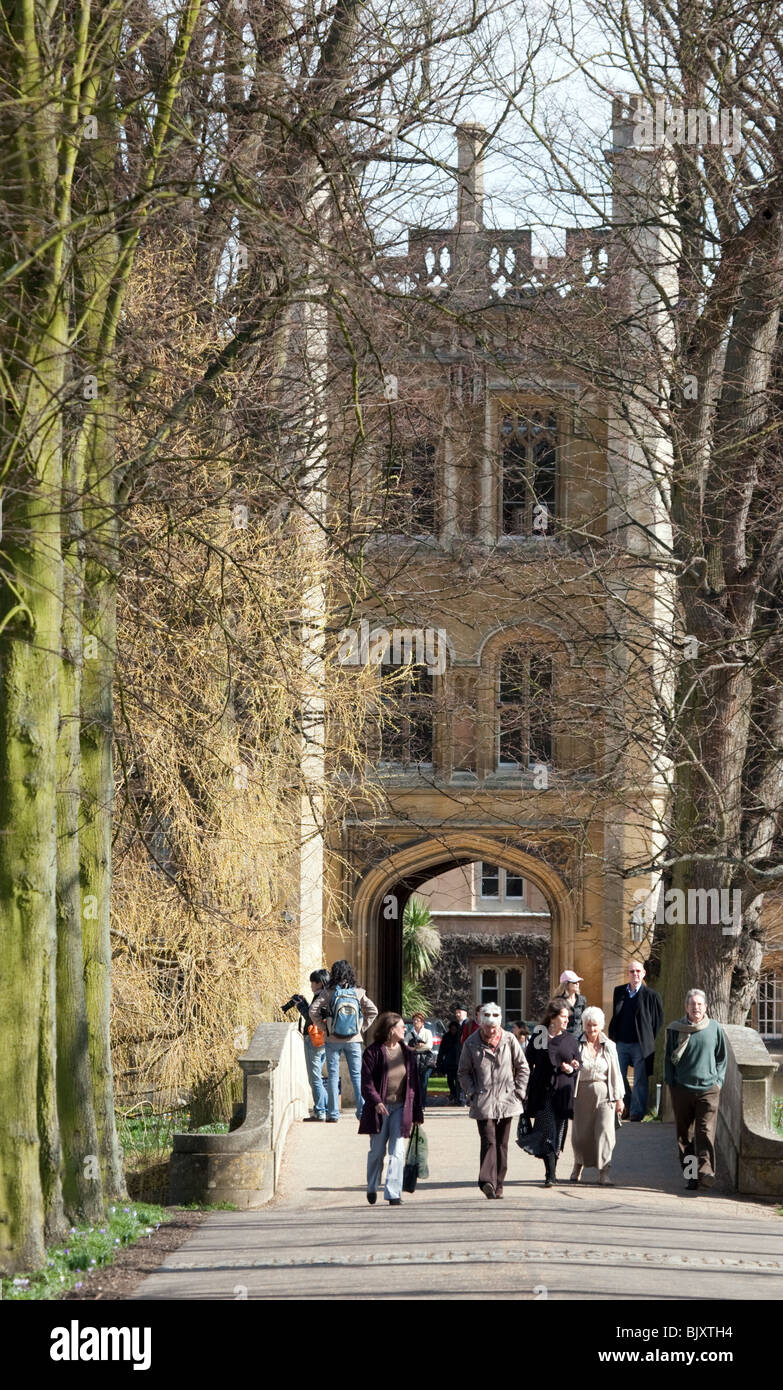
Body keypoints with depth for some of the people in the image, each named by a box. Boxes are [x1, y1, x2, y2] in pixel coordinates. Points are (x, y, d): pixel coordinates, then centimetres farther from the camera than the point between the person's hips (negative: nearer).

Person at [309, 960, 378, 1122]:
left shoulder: (329, 992, -6)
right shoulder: (358, 993, -1)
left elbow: (313, 1010, -11)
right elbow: (373, 1011, -2)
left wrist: (322, 1025, 0)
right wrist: (362, 1028, 5)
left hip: (333, 1040, -1)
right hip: (353, 1040, 1)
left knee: (333, 1075, 4)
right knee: (357, 1075, 7)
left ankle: (333, 1113, 3)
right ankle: (363, 1111, 3)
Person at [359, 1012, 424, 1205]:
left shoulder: (407, 1053, 9)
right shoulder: (373, 1052, -5)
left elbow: (414, 1083, 11)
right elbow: (367, 1081, -10)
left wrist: (417, 1113, 9)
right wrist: (376, 1102, -26)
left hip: (400, 1108, 3)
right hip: (379, 1109, -3)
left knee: (397, 1152, -6)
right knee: (377, 1151, 7)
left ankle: (394, 1194, -7)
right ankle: (372, 1187, 30)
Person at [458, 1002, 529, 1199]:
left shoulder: (509, 1040, 3)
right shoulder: (471, 1043, 0)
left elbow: (523, 1068, 11)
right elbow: (464, 1072, 8)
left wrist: (518, 1092, 3)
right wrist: (472, 1093, -3)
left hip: (506, 1100, 2)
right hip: (483, 1101, -2)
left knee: (502, 1144, 6)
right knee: (489, 1141, -15)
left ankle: (498, 1185, 14)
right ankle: (487, 1181, -25)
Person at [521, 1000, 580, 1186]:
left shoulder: (570, 1040, 10)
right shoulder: (538, 1038, 3)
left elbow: (578, 1065, 16)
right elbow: (528, 1064, 6)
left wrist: (572, 1069, -7)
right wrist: (526, 1090, -2)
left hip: (563, 1092, 3)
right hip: (543, 1092, -3)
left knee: (559, 1133, 4)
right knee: (547, 1131, -10)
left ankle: (552, 1170, 16)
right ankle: (550, 1174, -11)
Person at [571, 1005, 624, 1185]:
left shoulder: (609, 1046, 6)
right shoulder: (577, 1044, 1)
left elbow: (615, 1073, 9)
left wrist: (618, 1098, 7)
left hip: (604, 1093, 0)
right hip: (583, 1093, 0)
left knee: (605, 1130, -11)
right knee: (581, 1133, 6)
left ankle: (604, 1172, -9)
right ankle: (578, 1165, 30)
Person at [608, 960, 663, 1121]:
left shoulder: (651, 995, -5)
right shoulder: (619, 992, 8)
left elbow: (658, 1020, 0)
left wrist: (649, 1040, -2)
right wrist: (612, 1038, 9)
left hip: (641, 1044, -4)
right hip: (621, 1043, 4)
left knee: (640, 1080, 1)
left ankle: (637, 1111, 8)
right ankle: (624, 1107, 24)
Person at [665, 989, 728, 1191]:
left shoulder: (715, 1028, 6)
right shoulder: (676, 1029, 5)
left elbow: (722, 1057, 14)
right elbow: (669, 1058, 11)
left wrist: (718, 1081, 6)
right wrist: (670, 1082, 4)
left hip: (708, 1089, -1)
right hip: (682, 1089, 1)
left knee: (706, 1132, -14)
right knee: (684, 1135, 3)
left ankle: (705, 1171, -22)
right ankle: (691, 1176, 8)